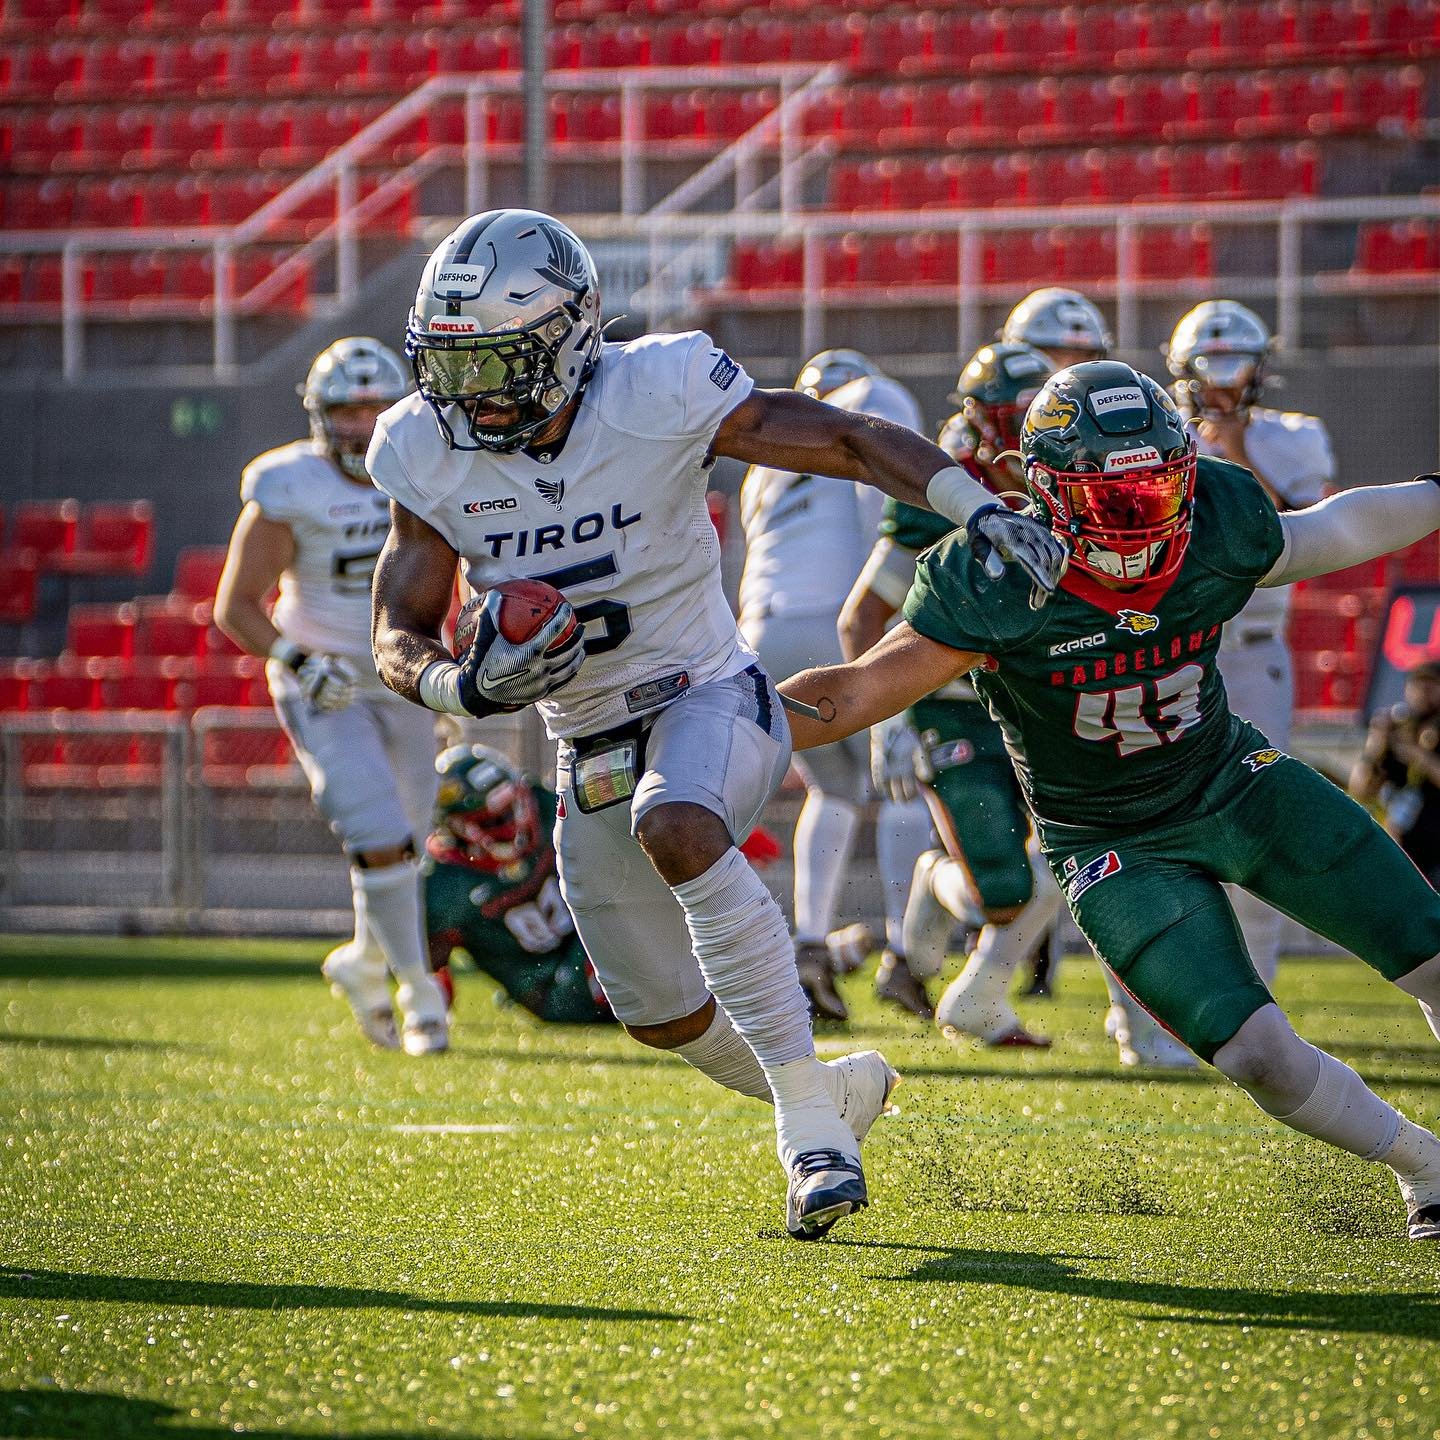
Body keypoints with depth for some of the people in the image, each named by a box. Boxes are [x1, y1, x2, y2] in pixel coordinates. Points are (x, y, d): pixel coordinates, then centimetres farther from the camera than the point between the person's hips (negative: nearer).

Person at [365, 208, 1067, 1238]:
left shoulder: (656, 396, -19)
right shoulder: (430, 454, -8)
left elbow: (849, 438, -15)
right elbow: (400, 638, -5)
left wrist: (980, 509, -31)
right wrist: (466, 686, -29)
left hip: (709, 699, -5)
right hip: (592, 756, 6)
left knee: (676, 829, -39)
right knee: (662, 1016, 16)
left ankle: (809, 1115, -33)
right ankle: (841, 1088, 46)